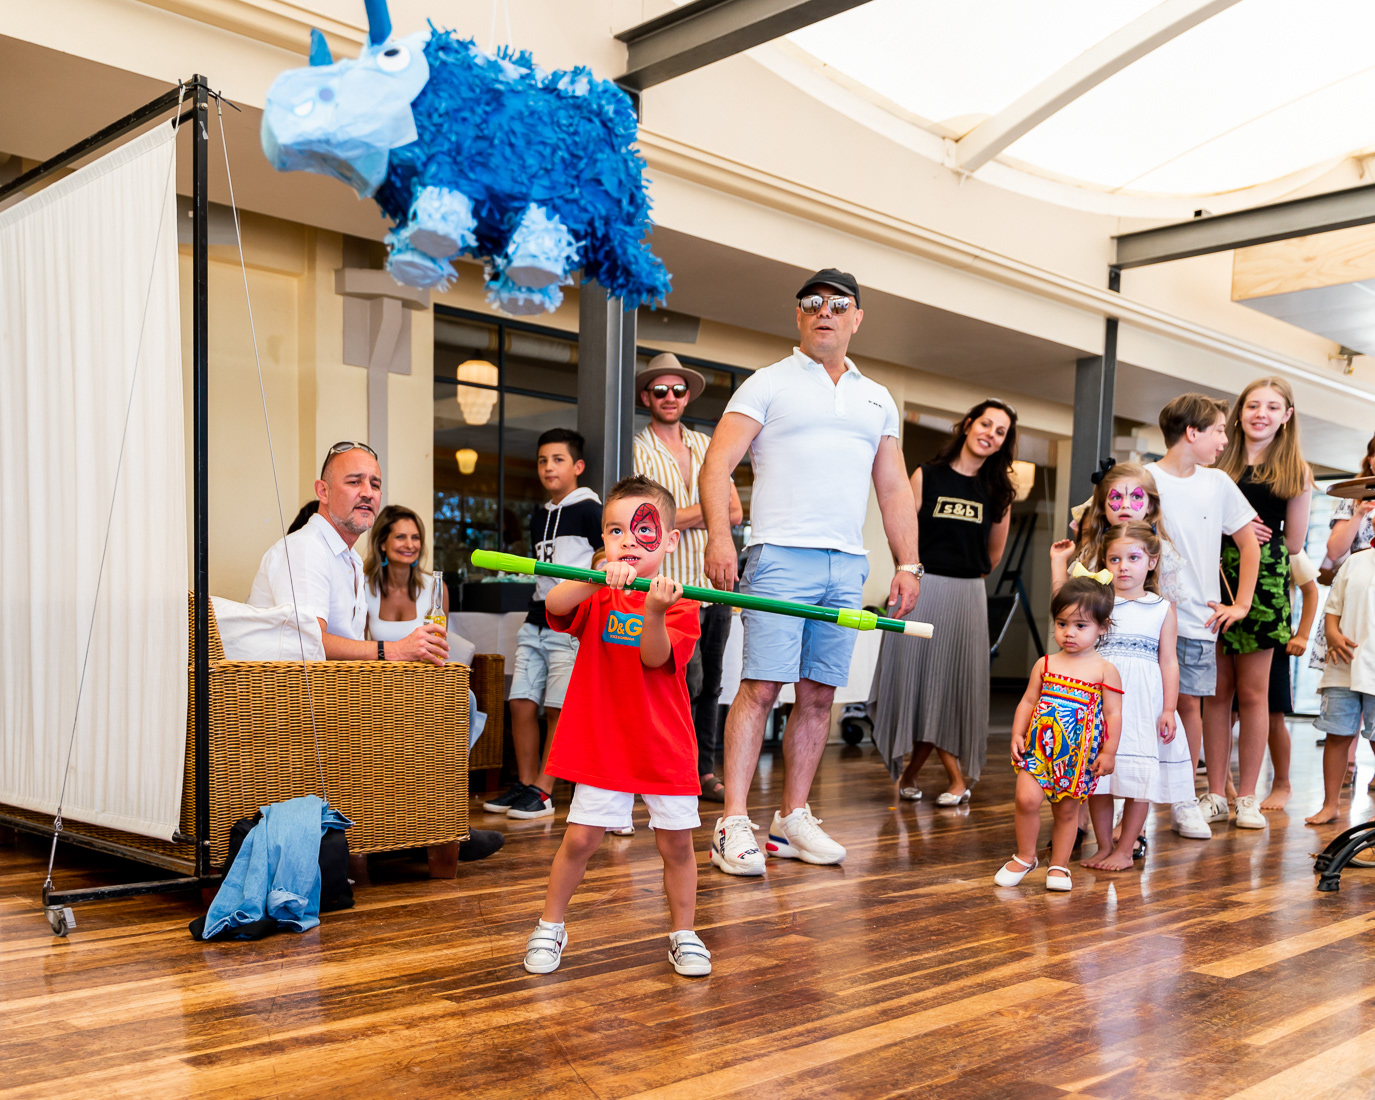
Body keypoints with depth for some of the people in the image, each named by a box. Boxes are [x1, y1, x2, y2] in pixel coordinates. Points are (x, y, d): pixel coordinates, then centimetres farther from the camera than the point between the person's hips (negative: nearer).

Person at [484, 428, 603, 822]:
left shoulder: (590, 510, -3)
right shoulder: (539, 518, 20)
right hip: (536, 622, 7)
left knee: (557, 708, -5)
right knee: (522, 703, 2)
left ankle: (542, 791, 0)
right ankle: (524, 783, 12)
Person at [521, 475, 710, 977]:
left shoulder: (678, 604, -1)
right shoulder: (596, 596, 2)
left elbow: (655, 657, -17)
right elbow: (554, 605, -21)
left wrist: (654, 612, -36)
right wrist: (598, 579, -38)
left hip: (666, 745, 0)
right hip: (601, 743, 0)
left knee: (676, 840, 4)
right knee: (580, 837, 0)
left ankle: (683, 933, 22)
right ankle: (550, 926, 19)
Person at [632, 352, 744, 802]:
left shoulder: (706, 446, 15)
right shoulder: (637, 451, 0)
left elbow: (734, 512, 8)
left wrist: (681, 516, -8)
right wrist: (705, 509, -6)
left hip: (716, 581, 5)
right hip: (674, 585, -5)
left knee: (710, 682, 10)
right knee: (688, 682, -10)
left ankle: (706, 771, 20)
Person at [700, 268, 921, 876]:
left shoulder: (877, 399, 20)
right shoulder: (768, 383, 5)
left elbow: (894, 490, 20)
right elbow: (717, 465, -4)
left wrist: (908, 564, 11)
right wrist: (719, 536, -18)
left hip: (847, 565, 5)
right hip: (780, 557, -5)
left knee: (819, 694, 6)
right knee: (761, 686, -9)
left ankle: (792, 819, 16)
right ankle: (733, 825, -5)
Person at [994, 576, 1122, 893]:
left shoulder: (1105, 670, -3)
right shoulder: (1045, 665, 5)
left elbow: (1113, 713, -2)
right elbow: (1027, 702, 8)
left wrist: (1108, 753, -5)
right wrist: (1017, 735, -2)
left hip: (1078, 756, -1)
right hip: (1040, 748, 1)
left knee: (1067, 810, 9)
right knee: (1026, 798, -13)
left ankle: (1059, 866, 25)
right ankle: (1025, 857, 8)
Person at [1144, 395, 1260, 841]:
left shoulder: (1219, 483, 7)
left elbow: (1249, 542, 15)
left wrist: (1240, 604, 10)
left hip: (1199, 619, 3)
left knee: (1190, 704, 5)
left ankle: (1184, 800, 16)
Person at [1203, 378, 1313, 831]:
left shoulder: (1295, 471, 8)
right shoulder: (1217, 463, 11)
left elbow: (1295, 544, 8)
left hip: (1264, 583, -1)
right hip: (1215, 577, 1)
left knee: (1253, 692, 1)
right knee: (1217, 691, 2)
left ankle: (1247, 797, 10)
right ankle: (1215, 794, 10)